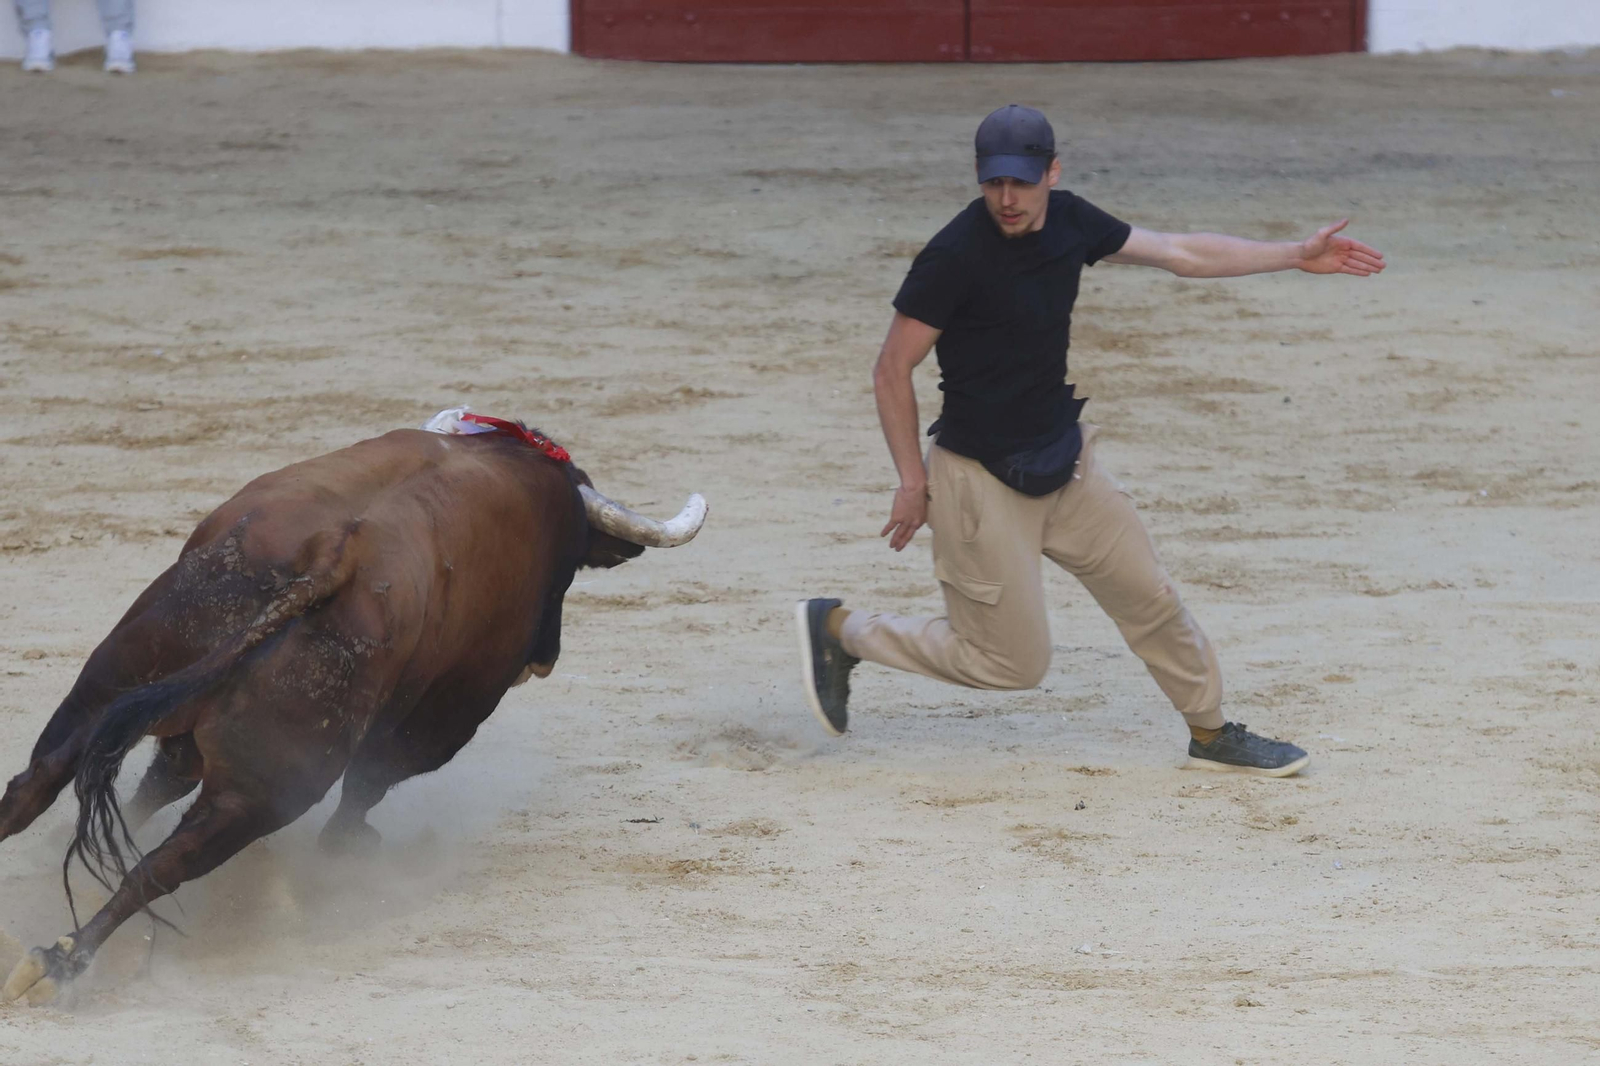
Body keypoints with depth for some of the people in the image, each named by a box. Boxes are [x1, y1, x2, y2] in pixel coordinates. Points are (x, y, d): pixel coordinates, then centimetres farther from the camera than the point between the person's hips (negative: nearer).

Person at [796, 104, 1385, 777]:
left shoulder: (1067, 222, 0)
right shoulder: (954, 257, -22)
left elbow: (1180, 253, 10)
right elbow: (892, 372, -16)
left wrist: (1296, 258, 9)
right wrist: (914, 481, -16)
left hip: (1064, 461, 7)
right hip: (982, 479, -7)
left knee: (1149, 598, 12)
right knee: (1013, 661, 1)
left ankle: (1212, 734, 31)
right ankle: (839, 629, 14)